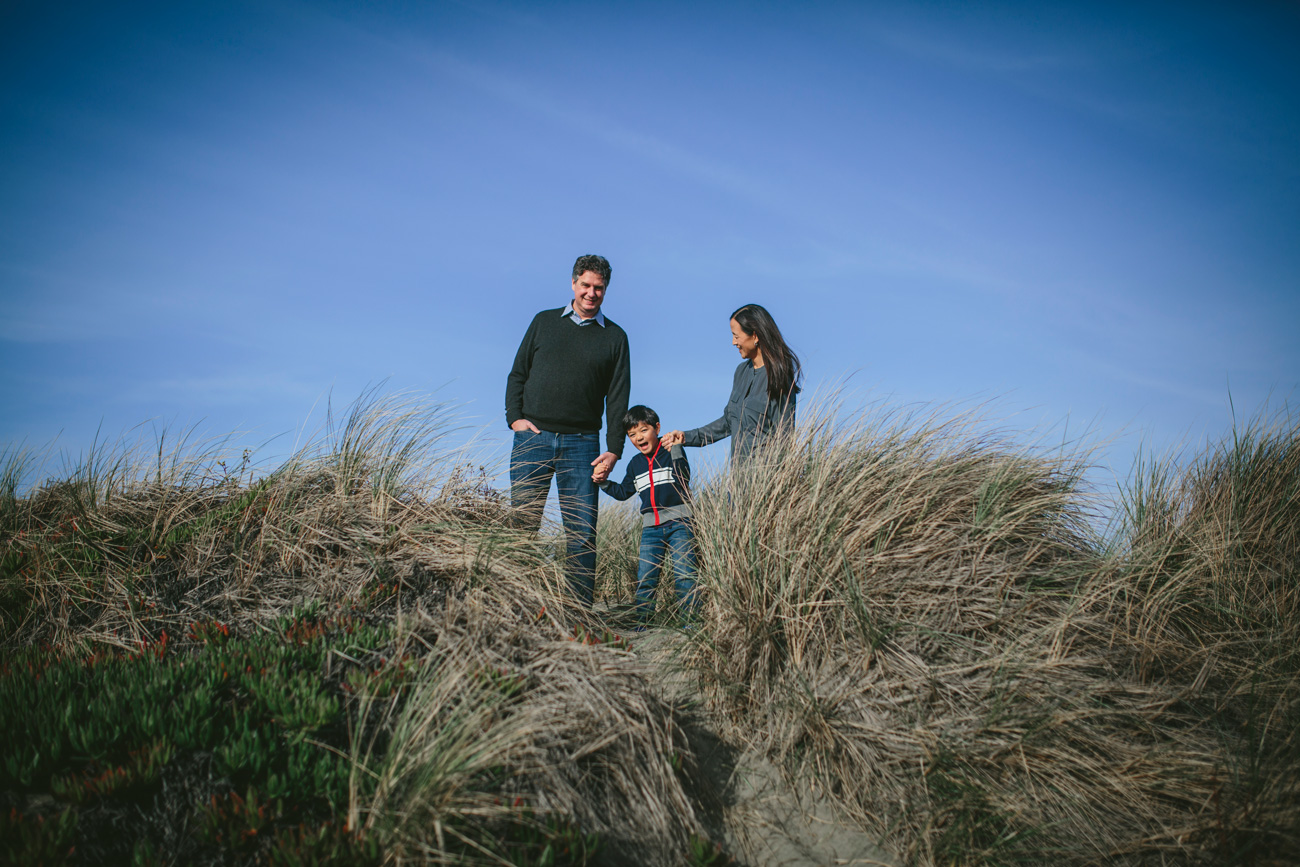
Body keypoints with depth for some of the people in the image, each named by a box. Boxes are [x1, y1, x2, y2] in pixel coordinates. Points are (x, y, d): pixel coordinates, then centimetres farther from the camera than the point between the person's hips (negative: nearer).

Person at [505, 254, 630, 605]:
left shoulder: (615, 337, 11)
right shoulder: (544, 322, 14)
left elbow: (618, 398, 6)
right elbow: (517, 374, 14)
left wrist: (613, 450, -3)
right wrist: (515, 417, -2)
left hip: (581, 443, 0)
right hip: (533, 436, 1)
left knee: (582, 531, -5)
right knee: (521, 523, -3)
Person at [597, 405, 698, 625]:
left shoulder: (671, 452, 0)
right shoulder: (635, 464, 15)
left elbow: (683, 478, -9)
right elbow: (624, 492, 24)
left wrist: (675, 449, -17)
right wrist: (604, 483, 12)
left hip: (679, 523, -5)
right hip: (651, 527, 5)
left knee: (684, 573, -11)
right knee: (645, 577, 1)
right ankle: (642, 622, 8)